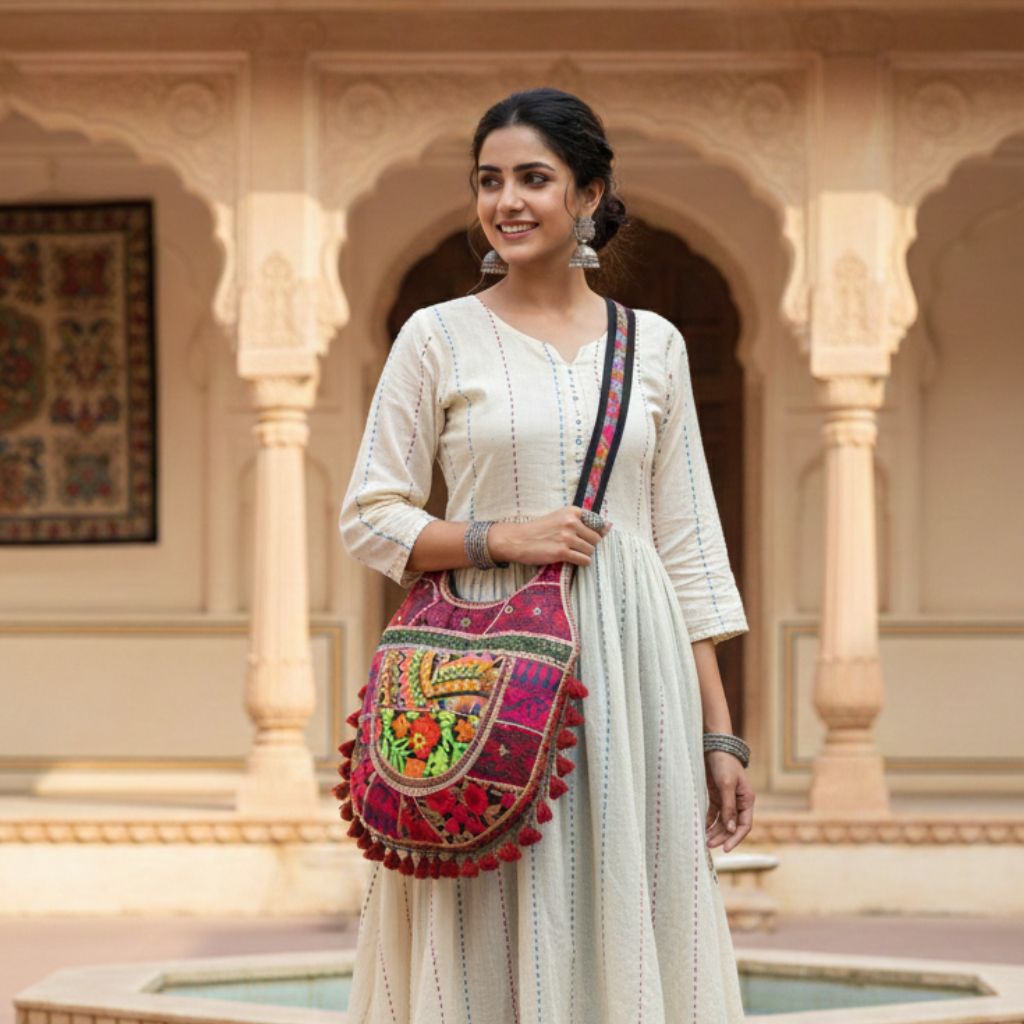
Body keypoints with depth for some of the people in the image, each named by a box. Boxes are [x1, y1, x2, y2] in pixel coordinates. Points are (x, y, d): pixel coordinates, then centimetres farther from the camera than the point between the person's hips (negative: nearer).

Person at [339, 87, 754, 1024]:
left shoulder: (654, 344, 10)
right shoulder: (440, 336, 3)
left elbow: (688, 548, 11)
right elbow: (369, 519, 3)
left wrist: (719, 735, 6)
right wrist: (501, 538, -13)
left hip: (630, 675, 2)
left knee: (629, 934, 2)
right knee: (495, 942, -2)